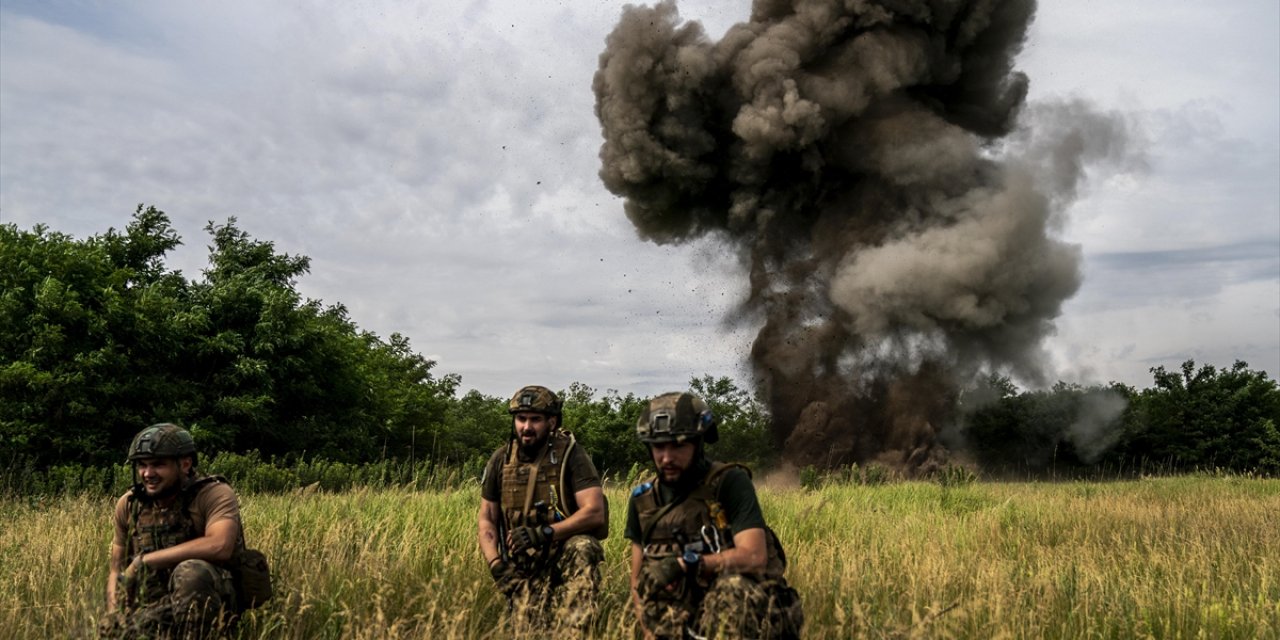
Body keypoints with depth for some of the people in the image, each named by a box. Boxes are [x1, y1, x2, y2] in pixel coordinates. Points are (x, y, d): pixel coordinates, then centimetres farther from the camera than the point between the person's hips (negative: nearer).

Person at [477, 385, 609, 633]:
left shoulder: (569, 454, -9)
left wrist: (543, 533, -25)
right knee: (529, 632, -18)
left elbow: (595, 512, -18)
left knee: (582, 548, -35)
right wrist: (495, 565, -7)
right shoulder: (500, 461, 3)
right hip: (522, 566, 2)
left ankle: (571, 633, -32)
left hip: (566, 554, -2)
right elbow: (486, 521, 9)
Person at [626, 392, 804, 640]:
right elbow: (638, 583, 12)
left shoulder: (730, 482, -6)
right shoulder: (643, 501, 9)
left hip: (742, 607, -3)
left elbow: (754, 557, -18)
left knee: (733, 584, -36)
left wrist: (685, 563, -23)